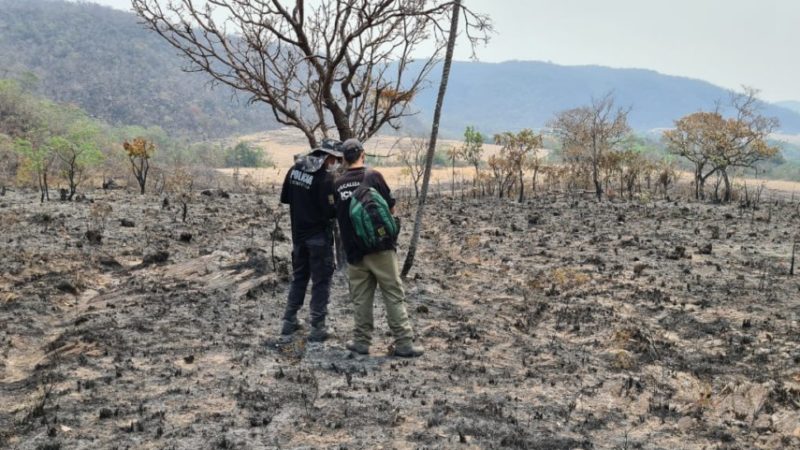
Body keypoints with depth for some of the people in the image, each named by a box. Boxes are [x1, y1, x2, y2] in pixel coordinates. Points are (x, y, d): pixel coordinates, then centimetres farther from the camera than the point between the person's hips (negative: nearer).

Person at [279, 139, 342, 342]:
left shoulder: (295, 169, 2)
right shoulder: (326, 177, -19)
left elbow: (285, 198, 10)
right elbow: (330, 211, -19)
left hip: (298, 233, 7)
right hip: (319, 235, -6)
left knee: (299, 277, 19)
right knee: (321, 281, 3)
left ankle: (289, 321, 25)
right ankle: (317, 328, 4)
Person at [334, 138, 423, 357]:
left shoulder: (338, 184, 2)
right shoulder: (373, 176, -8)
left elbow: (338, 215, 11)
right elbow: (391, 208, -2)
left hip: (353, 250, 3)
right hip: (379, 247, -3)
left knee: (361, 298, 12)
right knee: (394, 295, 2)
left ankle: (361, 341, 16)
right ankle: (404, 343, 2)